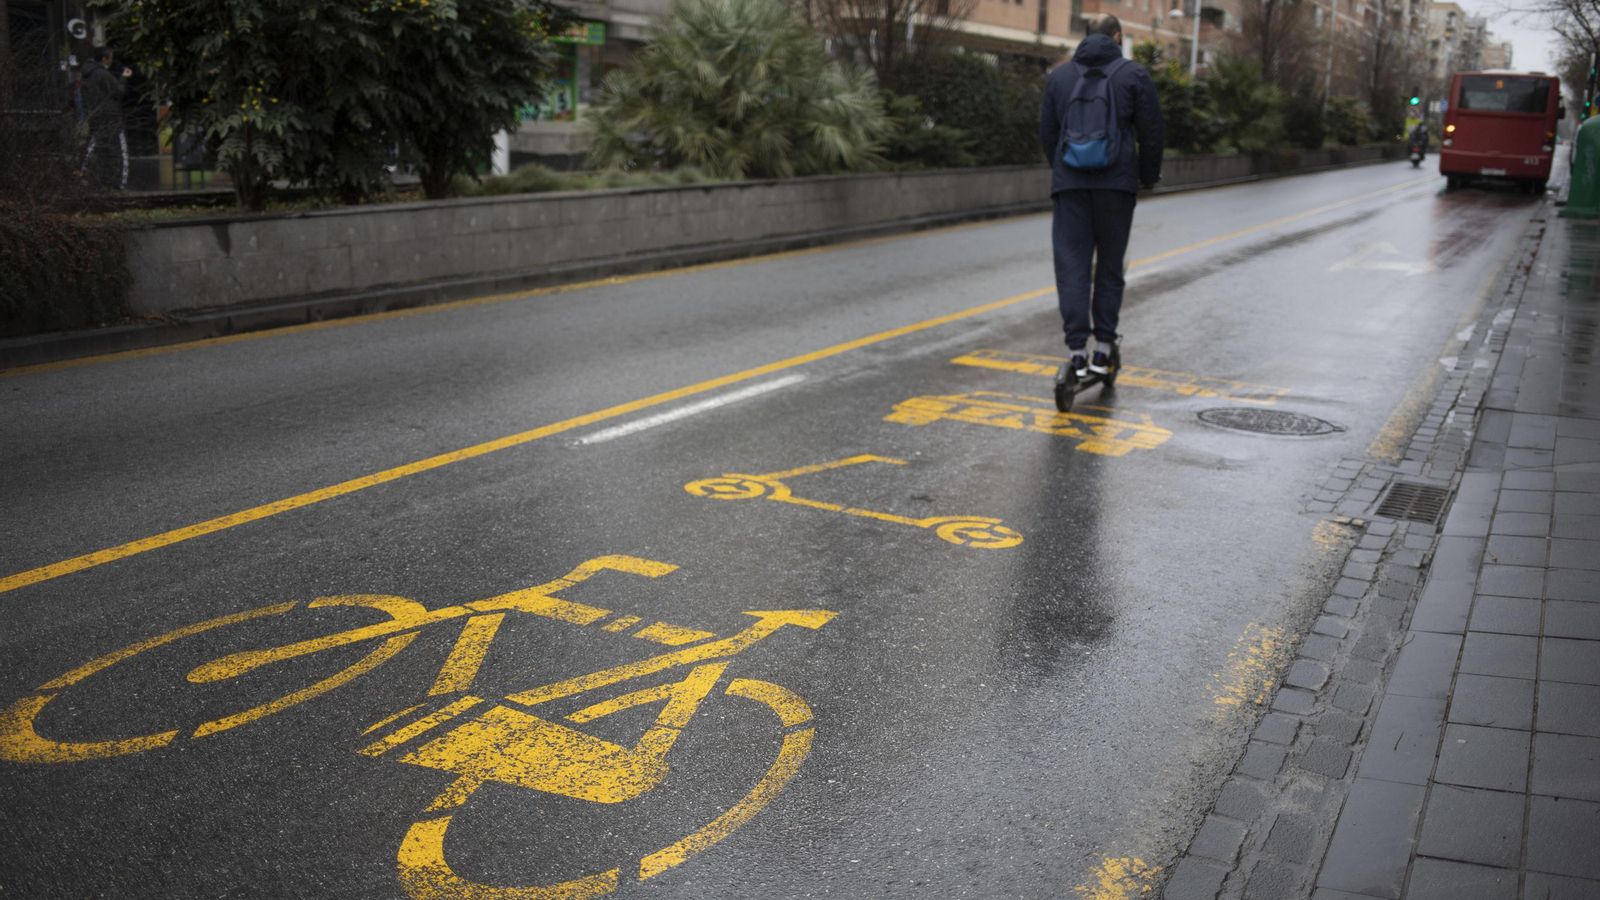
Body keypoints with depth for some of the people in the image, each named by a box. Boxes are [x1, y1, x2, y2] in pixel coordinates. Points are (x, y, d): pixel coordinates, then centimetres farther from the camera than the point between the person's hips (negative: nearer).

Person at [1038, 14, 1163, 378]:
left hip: (1069, 184, 1)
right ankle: (1103, 347, 7)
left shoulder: (1060, 75, 10)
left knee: (1072, 266, 1)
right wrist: (1149, 175, 15)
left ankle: (1077, 348, -7)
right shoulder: (1133, 74, 2)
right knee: (1110, 266, 8)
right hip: (1117, 184, -1)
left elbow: (1046, 133, 13)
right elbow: (1151, 132, 1)